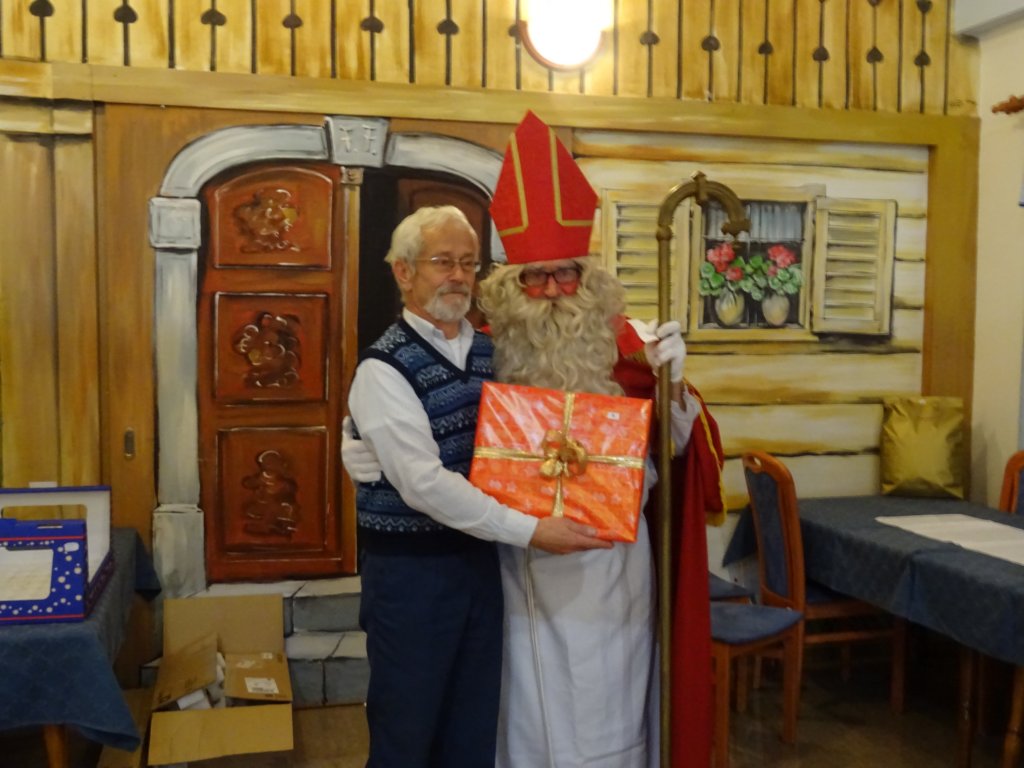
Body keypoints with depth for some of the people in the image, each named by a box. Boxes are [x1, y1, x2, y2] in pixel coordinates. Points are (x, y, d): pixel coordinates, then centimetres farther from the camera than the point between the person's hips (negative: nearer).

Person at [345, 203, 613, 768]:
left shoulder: (489, 353, 7)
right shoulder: (383, 368, -14)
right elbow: (424, 484, -23)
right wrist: (530, 531, -25)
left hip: (479, 557, 6)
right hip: (410, 568, -6)